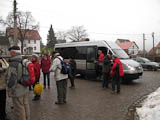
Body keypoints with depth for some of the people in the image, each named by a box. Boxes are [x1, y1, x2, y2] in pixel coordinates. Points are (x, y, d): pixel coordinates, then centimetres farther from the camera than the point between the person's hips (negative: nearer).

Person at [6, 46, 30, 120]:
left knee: (19, 108, 5)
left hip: (17, 91, -9)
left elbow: (12, 79, -23)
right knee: (25, 105, 20)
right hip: (25, 89, 9)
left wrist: (9, 91, -14)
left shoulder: (13, 63, -21)